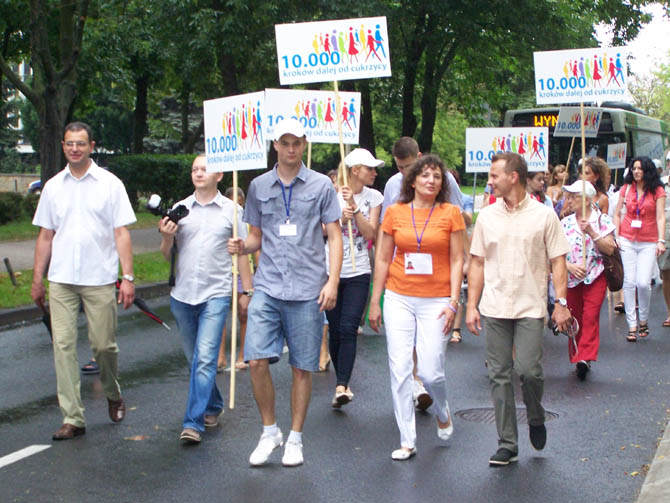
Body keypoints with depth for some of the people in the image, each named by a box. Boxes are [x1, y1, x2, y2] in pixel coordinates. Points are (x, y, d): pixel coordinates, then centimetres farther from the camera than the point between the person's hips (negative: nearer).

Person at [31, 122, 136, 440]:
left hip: (100, 279, -3)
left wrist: (128, 277, -8)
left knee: (104, 345, 3)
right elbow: (45, 236, 15)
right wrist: (37, 280, 13)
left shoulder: (110, 184, 1)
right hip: (61, 280, 3)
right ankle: (72, 418, 1)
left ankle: (113, 396, 31)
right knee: (63, 345, -3)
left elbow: (121, 234, -1)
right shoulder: (53, 187, 11)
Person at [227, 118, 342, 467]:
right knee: (256, 360, -9)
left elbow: (334, 235, 4)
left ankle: (295, 439, 19)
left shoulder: (321, 185, 4)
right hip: (267, 287, 2)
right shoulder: (259, 186, 11)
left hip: (307, 291, -1)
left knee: (303, 367, 4)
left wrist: (332, 281, -7)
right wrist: (242, 246, -6)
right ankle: (269, 431, 11)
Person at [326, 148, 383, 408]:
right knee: (335, 330, 4)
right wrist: (341, 219, -17)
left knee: (348, 329, -13)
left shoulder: (374, 197, 4)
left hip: (358, 272, 0)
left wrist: (354, 207, -15)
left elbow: (370, 233, -5)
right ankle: (343, 383, 20)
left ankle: (341, 387, -19)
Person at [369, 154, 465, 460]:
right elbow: (383, 259, 9)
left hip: (435, 300, -2)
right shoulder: (395, 212, 5)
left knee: (430, 371, -5)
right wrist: (375, 302, 8)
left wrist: (453, 302, -7)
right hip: (399, 298, 2)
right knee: (399, 369, -1)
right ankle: (407, 441, 9)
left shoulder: (450, 213, 1)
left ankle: (442, 413, 29)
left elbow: (457, 260, 1)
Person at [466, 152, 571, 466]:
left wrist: (561, 302, -6)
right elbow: (477, 263, 11)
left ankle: (536, 418, 19)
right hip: (494, 308, 3)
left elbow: (557, 261, 2)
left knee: (528, 369, -13)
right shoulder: (487, 216, 8)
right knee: (499, 375, 3)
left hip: (530, 308, -3)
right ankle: (507, 444, 11)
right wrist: (472, 305, 6)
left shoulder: (544, 216, 0)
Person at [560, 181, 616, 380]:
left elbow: (610, 249, -7)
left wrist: (591, 232, -17)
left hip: (595, 276, -3)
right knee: (574, 319, 6)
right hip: (570, 278, 3)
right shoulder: (565, 223, 7)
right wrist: (570, 266, -15)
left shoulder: (602, 220, 1)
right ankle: (577, 357, 18)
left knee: (590, 317, -15)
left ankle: (585, 357, -20)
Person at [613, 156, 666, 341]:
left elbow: (660, 217, -5)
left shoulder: (657, 191, 1)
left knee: (643, 283, -11)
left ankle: (644, 320, 12)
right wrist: (616, 237, 0)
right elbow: (617, 214, 11)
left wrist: (661, 241, -15)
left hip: (648, 243, -2)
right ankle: (632, 326, 2)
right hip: (627, 241, 2)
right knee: (629, 282, -3)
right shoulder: (626, 189, 8)